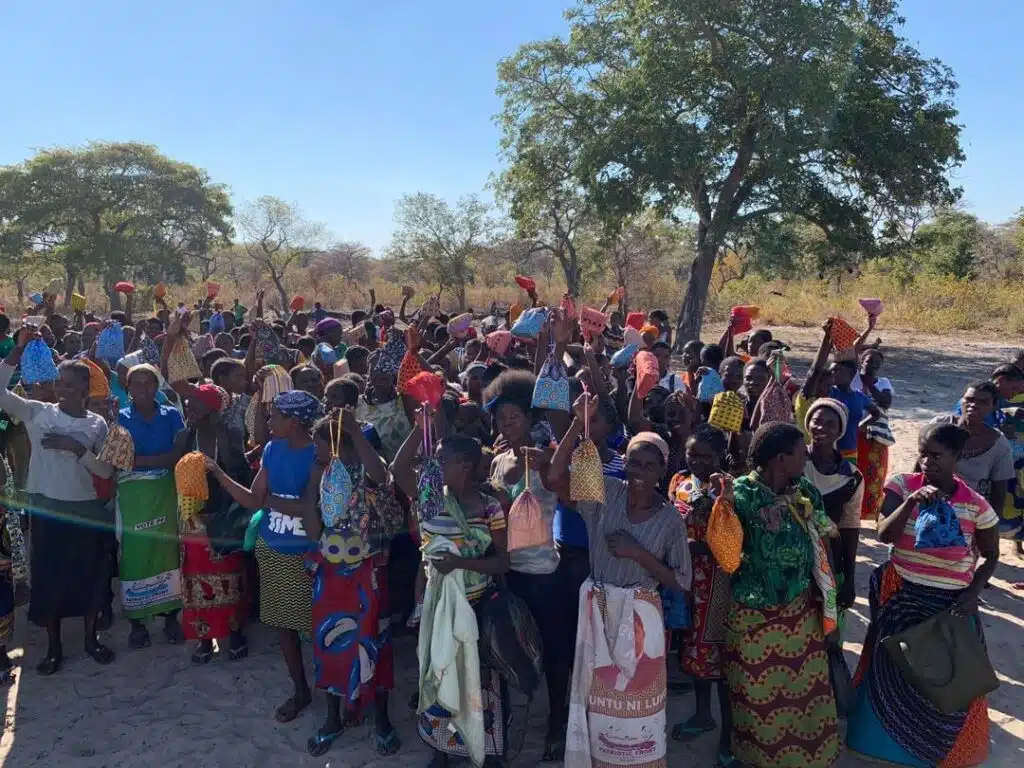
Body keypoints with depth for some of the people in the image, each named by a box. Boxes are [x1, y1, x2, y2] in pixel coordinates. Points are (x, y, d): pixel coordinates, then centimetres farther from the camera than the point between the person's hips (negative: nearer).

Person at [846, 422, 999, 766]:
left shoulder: (975, 504, -10)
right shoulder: (902, 486, -11)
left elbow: (990, 555, 4)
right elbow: (884, 536, -21)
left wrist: (973, 591, -10)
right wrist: (910, 502, -35)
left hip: (951, 603, 0)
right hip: (901, 596, 1)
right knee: (894, 669, 15)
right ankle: (889, 739, 39)